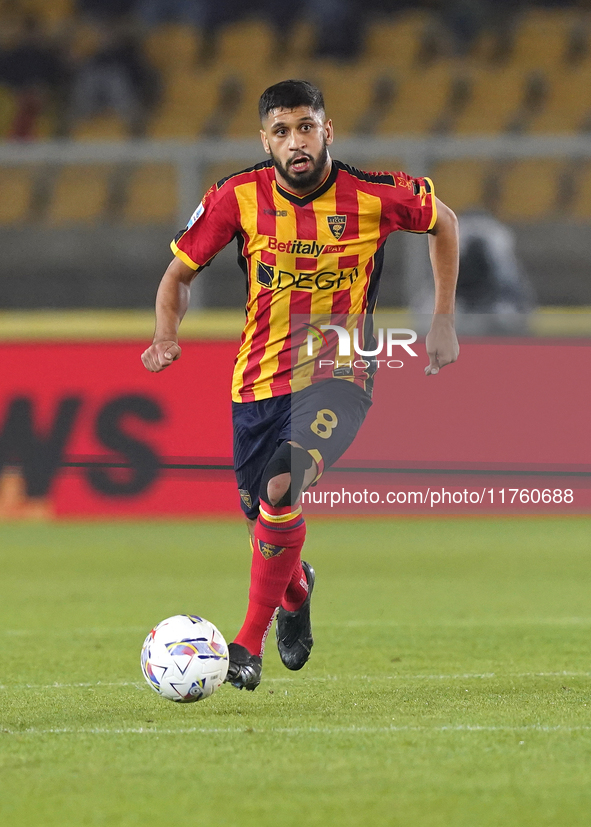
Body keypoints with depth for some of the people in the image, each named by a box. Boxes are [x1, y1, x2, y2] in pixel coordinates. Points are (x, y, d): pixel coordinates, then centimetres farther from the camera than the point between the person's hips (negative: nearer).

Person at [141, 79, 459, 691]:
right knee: (264, 528, 10)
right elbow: (179, 273, 5)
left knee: (283, 487, -30)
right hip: (259, 380, 3)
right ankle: (296, 590, 50)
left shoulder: (374, 196, -10)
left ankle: (250, 646, -19)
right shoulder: (239, 198, -7)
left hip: (339, 376, -3)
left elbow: (443, 223, 11)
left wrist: (443, 321, 9)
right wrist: (166, 335, -15)